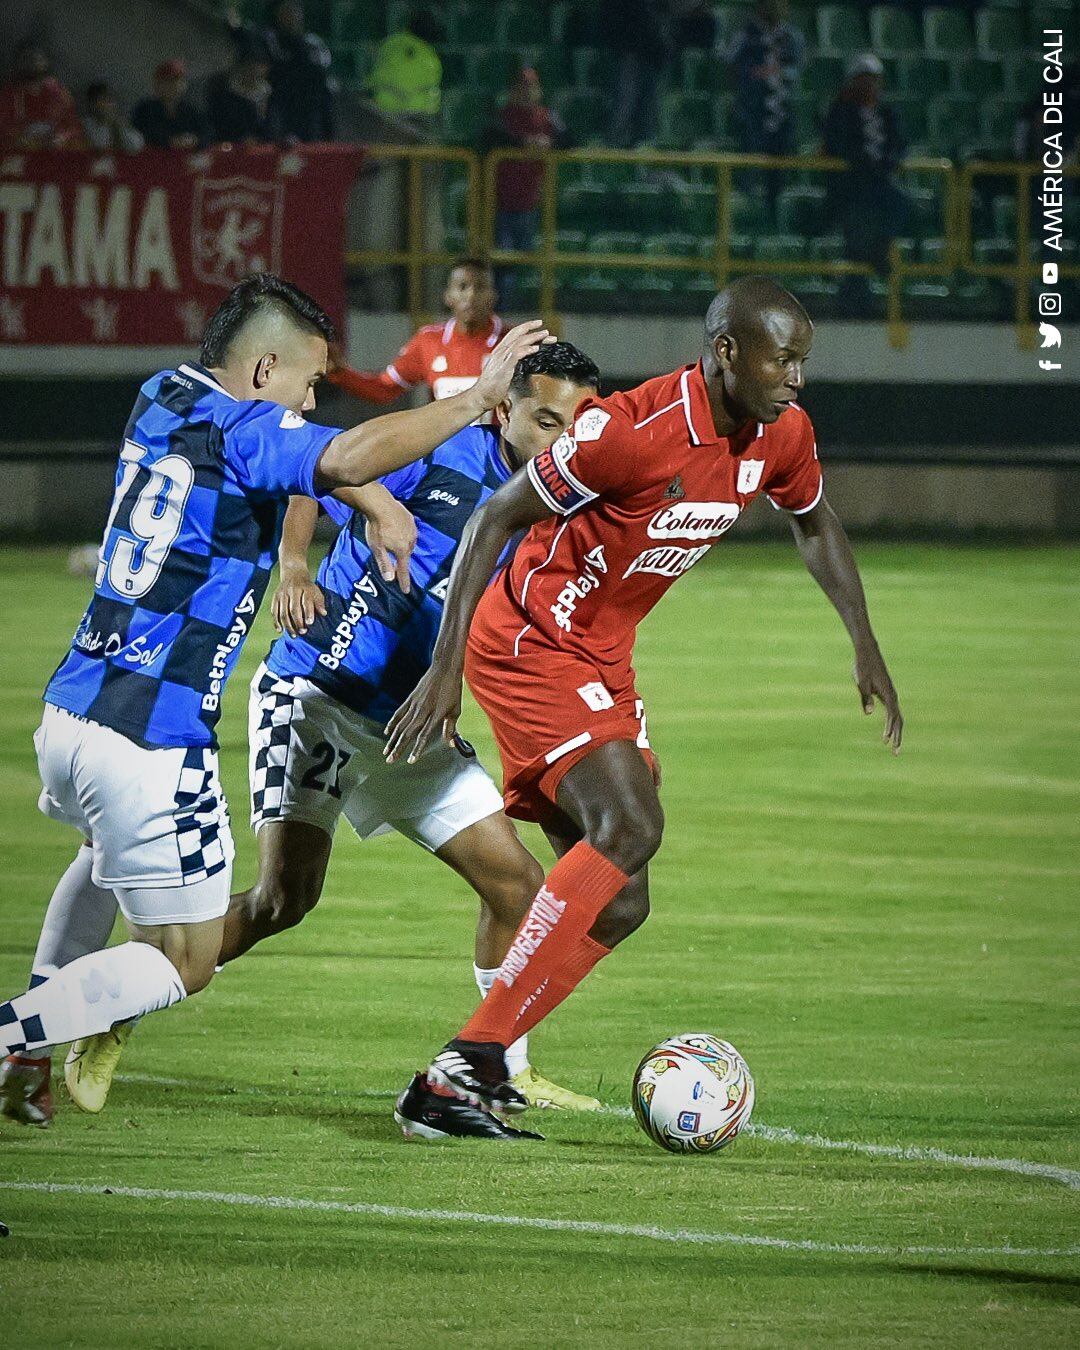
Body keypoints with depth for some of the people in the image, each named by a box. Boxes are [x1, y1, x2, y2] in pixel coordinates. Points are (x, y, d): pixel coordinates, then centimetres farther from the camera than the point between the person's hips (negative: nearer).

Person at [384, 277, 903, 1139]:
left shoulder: (783, 435, -2)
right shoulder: (631, 430, -25)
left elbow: (815, 524, 21)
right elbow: (496, 520, -17)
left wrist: (866, 647, 16)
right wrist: (446, 669, -19)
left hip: (603, 663, 9)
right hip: (531, 647, -9)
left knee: (619, 904, 5)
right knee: (631, 824, -27)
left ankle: (463, 1075, 12)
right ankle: (472, 1058, -27)